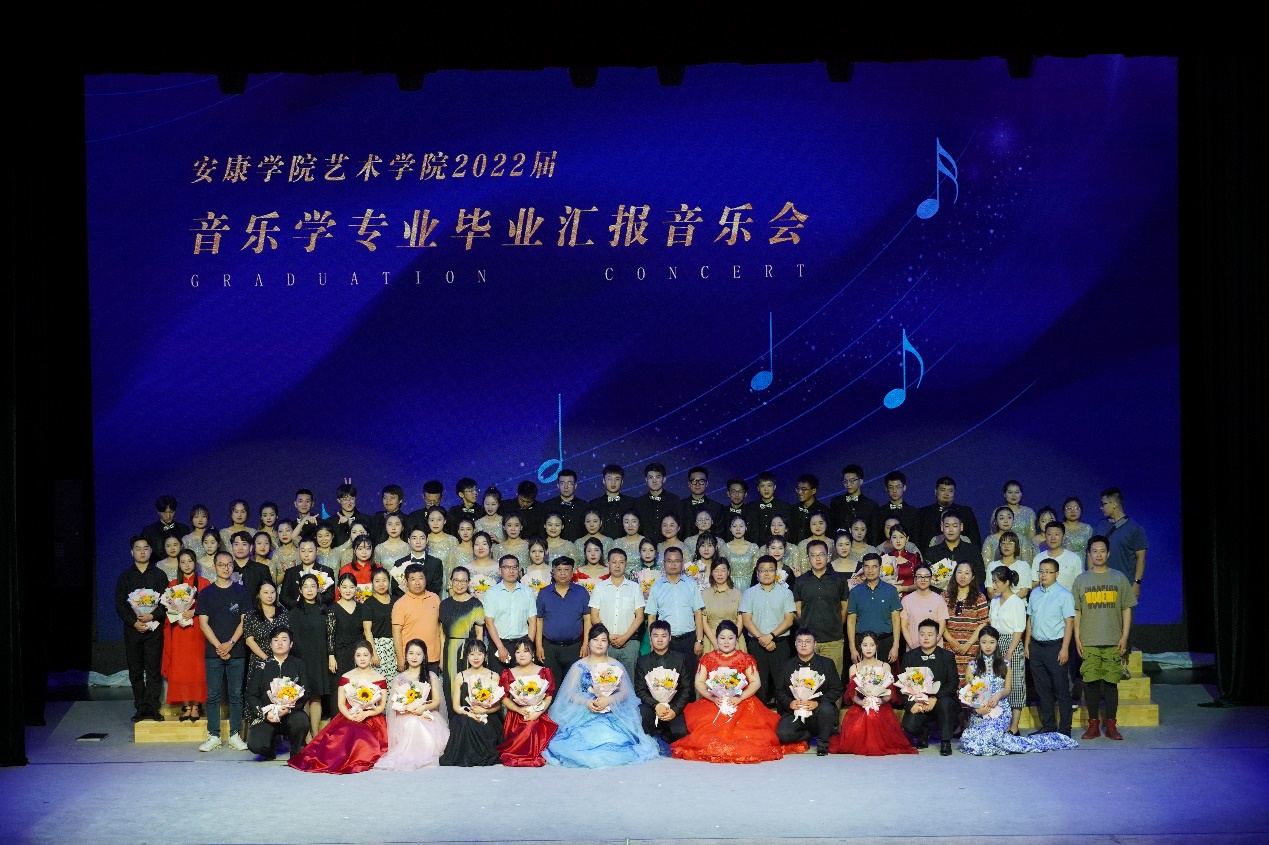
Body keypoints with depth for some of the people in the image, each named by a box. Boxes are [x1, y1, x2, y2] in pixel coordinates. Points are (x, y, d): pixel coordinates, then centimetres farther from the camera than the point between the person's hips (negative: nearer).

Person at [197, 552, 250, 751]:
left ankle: (235, 735, 7)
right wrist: (218, 646, -8)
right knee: (213, 695, 1)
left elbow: (244, 621, 2)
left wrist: (230, 643, -10)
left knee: (236, 695, 2)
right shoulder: (206, 593, 6)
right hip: (213, 651, 0)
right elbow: (203, 623, 2)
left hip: (236, 651, 0)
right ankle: (213, 736, 6)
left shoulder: (241, 591, 6)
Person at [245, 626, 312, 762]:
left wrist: (289, 708, -17)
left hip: (292, 714, 0)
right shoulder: (263, 666, 8)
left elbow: (306, 693, 1)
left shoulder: (298, 665, 8)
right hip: (267, 715, 0)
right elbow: (251, 695, 5)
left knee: (301, 720, -36)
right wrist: (265, 713, -13)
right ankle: (273, 743, 13)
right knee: (255, 745, -27)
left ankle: (297, 753, -3)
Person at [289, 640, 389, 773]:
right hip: (348, 717, 1)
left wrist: (365, 714, -15)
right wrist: (350, 716, -16)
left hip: (371, 718, -1)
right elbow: (341, 703, 5)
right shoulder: (346, 677, 10)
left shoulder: (379, 679, 7)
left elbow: (382, 706, 3)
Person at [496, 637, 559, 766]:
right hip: (515, 717, 1)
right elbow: (504, 698, 6)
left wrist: (538, 712, -15)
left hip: (538, 716, -1)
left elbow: (549, 696, 3)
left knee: (533, 727, -33)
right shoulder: (508, 674, 13)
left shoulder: (544, 672, 10)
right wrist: (520, 710, -12)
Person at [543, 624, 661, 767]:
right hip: (583, 713, 0)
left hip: (611, 713, 0)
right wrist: (587, 702, -16)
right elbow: (570, 693, 4)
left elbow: (624, 692, 5)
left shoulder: (615, 666, 11)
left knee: (612, 738, -31)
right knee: (584, 738, -31)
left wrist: (608, 700, -16)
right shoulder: (579, 666, 9)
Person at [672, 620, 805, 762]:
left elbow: (756, 682, 1)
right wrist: (713, 697, -14)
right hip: (712, 705, 1)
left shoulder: (746, 659, 8)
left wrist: (740, 698, -15)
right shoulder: (707, 659, 11)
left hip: (742, 704, 0)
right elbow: (699, 682, 5)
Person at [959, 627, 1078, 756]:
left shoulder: (1004, 665, 8)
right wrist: (977, 707, -15)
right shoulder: (972, 666, 8)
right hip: (979, 712, 2)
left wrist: (998, 695, -16)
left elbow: (1007, 689, 8)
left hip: (1001, 710, -2)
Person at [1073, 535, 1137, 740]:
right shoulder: (1082, 579, 7)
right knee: (1091, 682, 0)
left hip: (1113, 641, 0)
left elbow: (1127, 609, 6)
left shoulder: (1119, 578, 6)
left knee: (1111, 682, 1)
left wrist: (1125, 637, -1)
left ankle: (1111, 725, 8)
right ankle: (1093, 724, 8)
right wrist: (1077, 637, 1)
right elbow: (1076, 611, 8)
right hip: (1089, 642, 0)